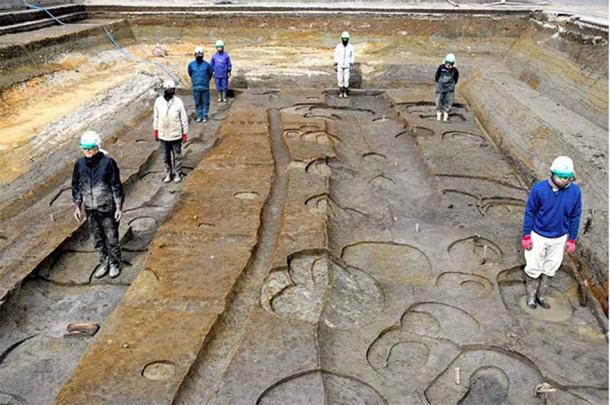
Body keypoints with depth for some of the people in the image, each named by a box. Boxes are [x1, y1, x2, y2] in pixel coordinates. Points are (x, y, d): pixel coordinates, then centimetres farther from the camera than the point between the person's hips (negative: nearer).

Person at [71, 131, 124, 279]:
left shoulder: (108, 162, -14)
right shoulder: (79, 164, -2)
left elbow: (116, 185, -9)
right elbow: (76, 186, 8)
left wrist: (119, 207, -8)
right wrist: (77, 206, 9)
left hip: (107, 208, -4)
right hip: (90, 209, 4)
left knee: (111, 238, 7)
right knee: (97, 239, 16)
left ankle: (115, 264, 25)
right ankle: (104, 263, 33)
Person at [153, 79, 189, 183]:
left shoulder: (178, 102, -14)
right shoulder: (158, 101, -6)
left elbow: (184, 119, -6)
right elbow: (156, 117, 6)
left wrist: (185, 134, -4)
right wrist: (155, 130, 9)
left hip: (176, 135, -2)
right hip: (163, 135, 3)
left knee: (177, 156, 12)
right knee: (166, 157, 15)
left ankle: (178, 174, 29)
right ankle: (168, 174, 32)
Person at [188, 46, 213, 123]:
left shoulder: (207, 65, -5)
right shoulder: (191, 65, 0)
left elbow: (210, 74, 10)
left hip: (205, 87, -1)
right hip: (196, 87, 1)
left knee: (205, 102, 5)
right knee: (197, 103, 9)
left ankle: (205, 116, 15)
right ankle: (199, 116, 20)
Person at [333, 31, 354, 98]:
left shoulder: (351, 47, -4)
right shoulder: (338, 47, -4)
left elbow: (352, 57, 2)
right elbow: (336, 57, 0)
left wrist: (351, 66, -2)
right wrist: (335, 66, -4)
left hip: (347, 66, 0)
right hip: (339, 66, 0)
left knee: (346, 79, 0)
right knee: (340, 79, 1)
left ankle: (345, 92, 12)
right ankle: (341, 92, 12)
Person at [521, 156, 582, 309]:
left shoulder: (575, 191, -15)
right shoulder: (539, 189, -23)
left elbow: (575, 217, -2)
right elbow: (529, 213, -11)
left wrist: (572, 240, 3)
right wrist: (526, 236, -8)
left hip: (559, 238, 3)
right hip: (538, 236, -2)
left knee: (550, 269, 17)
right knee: (533, 268, 10)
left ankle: (542, 296, 38)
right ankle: (531, 296, 33)